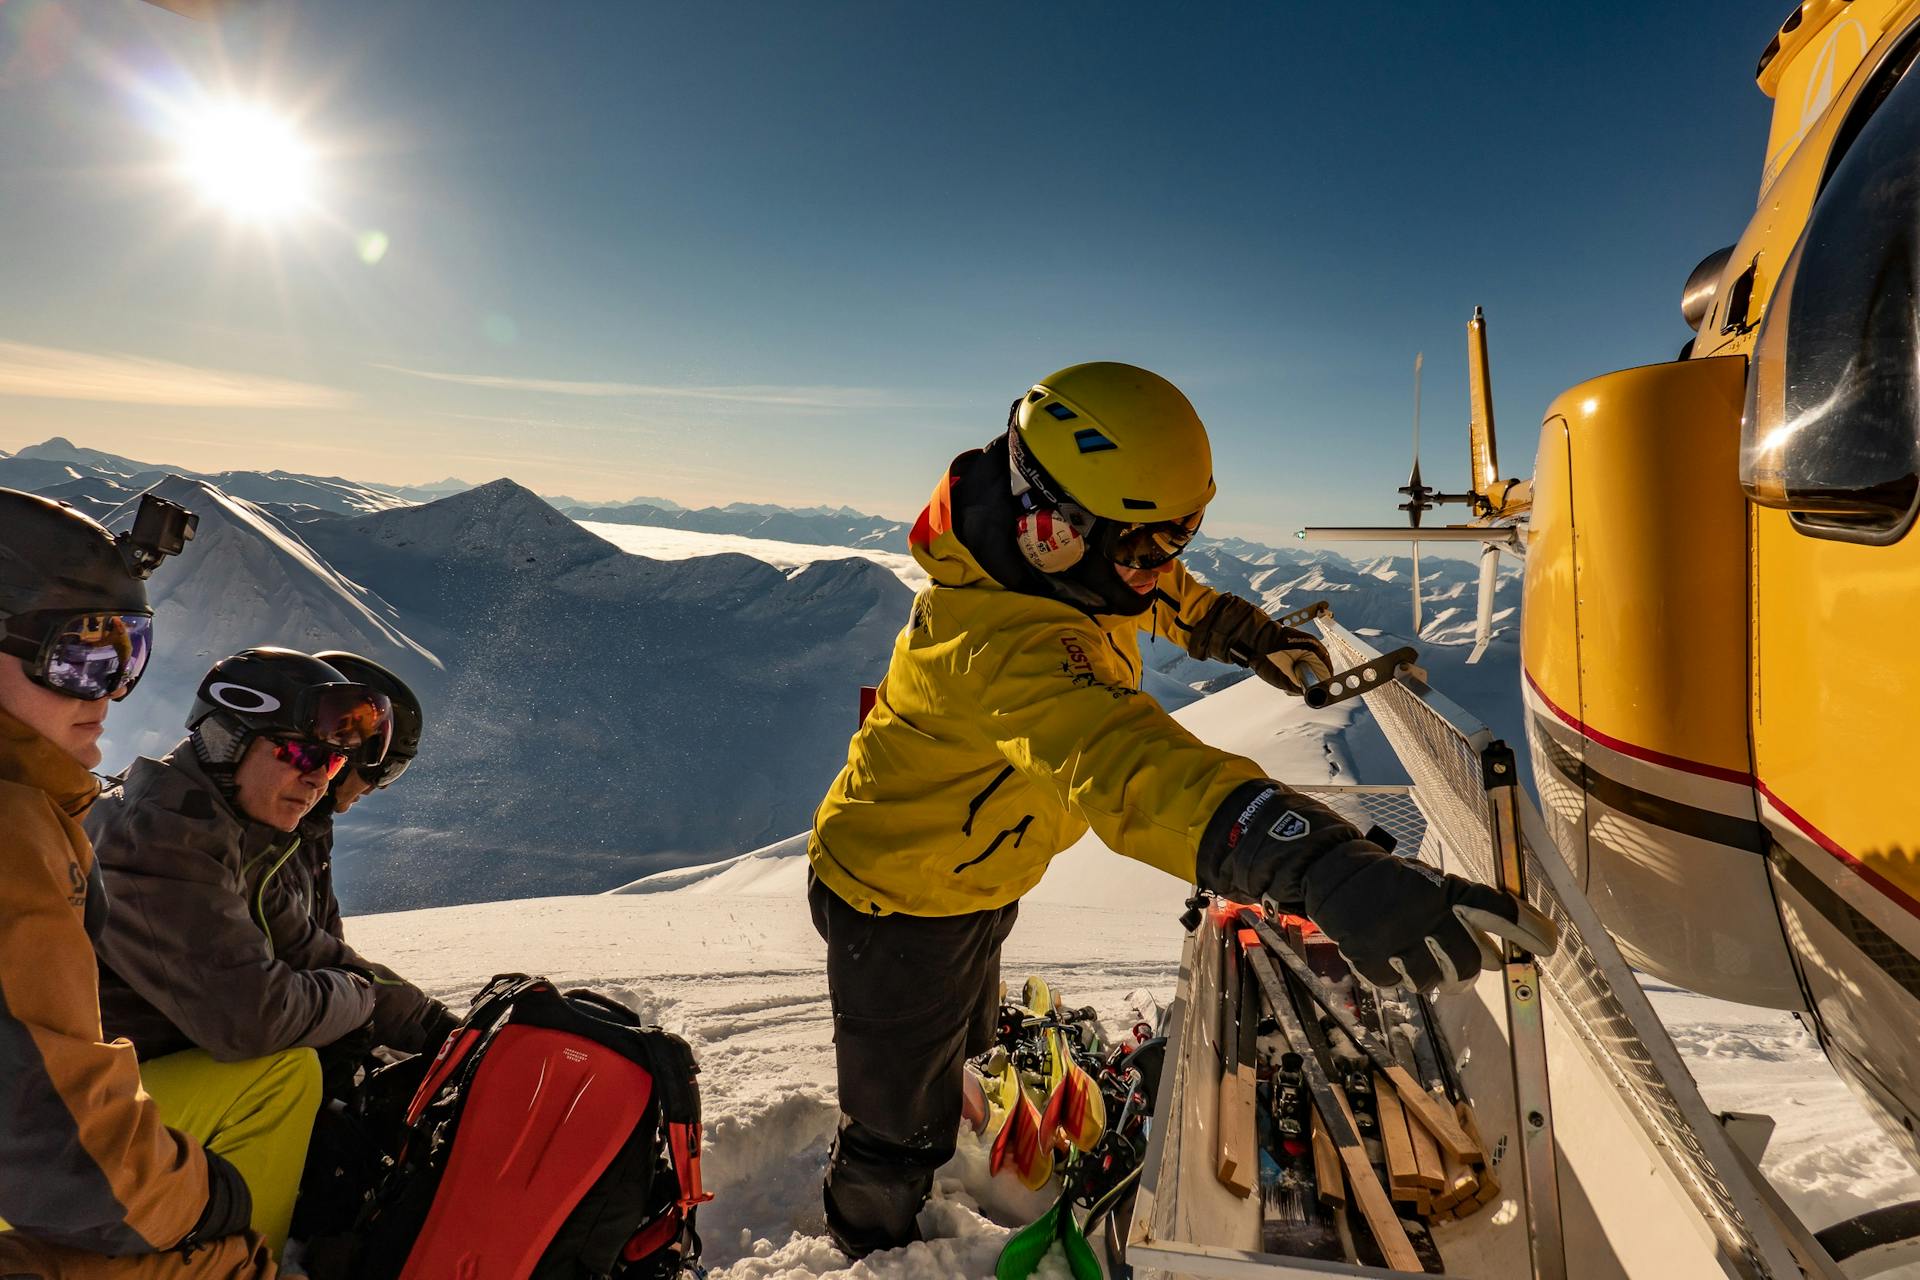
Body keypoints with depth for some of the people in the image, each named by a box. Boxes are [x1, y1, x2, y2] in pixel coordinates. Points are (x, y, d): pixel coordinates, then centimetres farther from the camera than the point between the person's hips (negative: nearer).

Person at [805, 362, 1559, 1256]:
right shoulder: (1002, 643, -42)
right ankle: (874, 1248, 47)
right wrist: (1322, 868, -72)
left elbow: (1156, 595, 12)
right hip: (902, 902, -8)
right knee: (901, 1124, 16)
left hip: (972, 877, 9)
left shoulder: (1056, 566, -12)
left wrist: (1239, 630, -2)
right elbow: (1125, 762, -60)